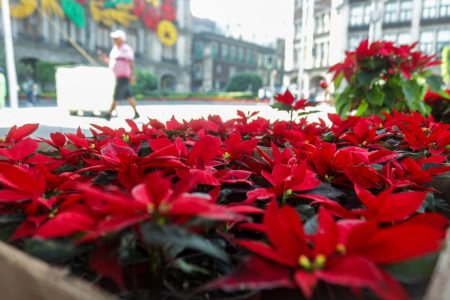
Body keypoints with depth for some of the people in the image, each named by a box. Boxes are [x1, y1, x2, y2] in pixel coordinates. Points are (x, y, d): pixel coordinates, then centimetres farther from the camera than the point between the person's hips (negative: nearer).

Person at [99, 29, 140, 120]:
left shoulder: (126, 49, -12)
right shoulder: (115, 48, 14)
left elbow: (131, 63, -18)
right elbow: (110, 61, 19)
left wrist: (132, 75, -26)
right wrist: (104, 58, -1)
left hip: (124, 77, -9)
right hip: (117, 77, 9)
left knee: (116, 96, -9)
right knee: (129, 96, 15)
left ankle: (109, 114, -7)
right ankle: (136, 113, 25)